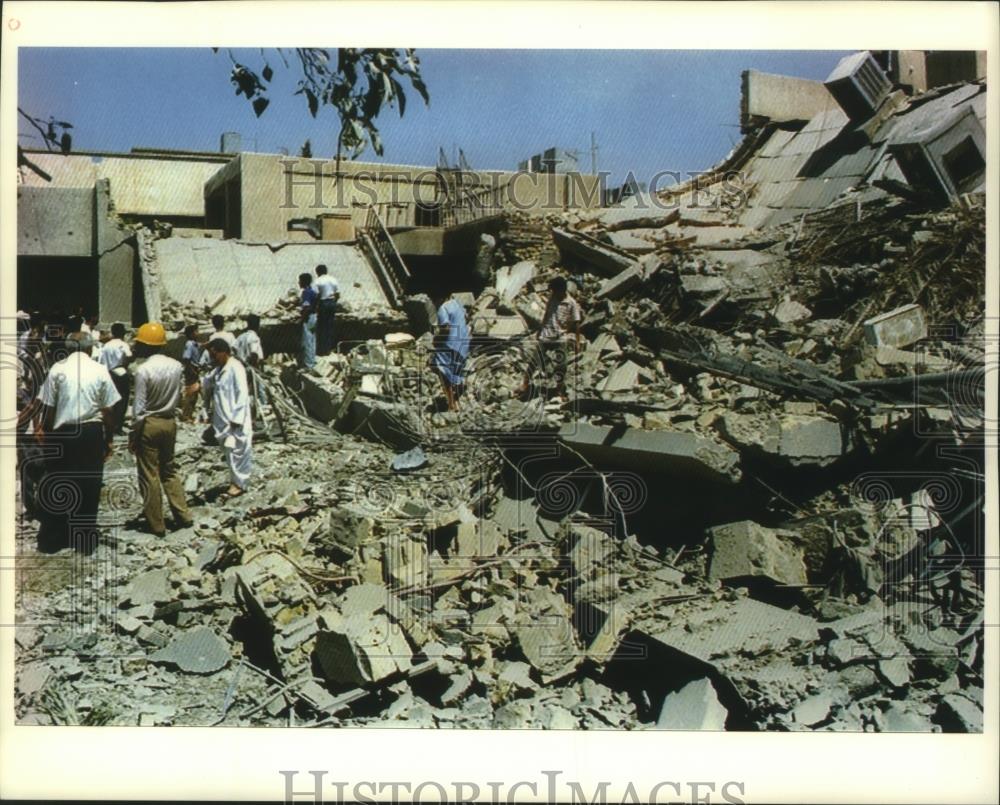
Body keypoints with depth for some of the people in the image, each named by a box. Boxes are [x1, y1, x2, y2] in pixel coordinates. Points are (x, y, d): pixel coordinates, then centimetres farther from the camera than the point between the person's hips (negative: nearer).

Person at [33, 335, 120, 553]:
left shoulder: (57, 370, -3)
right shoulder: (100, 370, -1)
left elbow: (48, 408, -2)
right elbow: (108, 411, 0)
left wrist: (44, 432, 12)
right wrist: (108, 440, 9)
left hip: (63, 433, 0)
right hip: (93, 432, 0)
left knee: (57, 487, 12)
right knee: (90, 487, 9)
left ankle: (52, 539, 20)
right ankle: (85, 540, 16)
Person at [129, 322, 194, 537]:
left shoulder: (143, 370, -18)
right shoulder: (176, 366, -2)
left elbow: (139, 408, -15)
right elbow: (179, 398, 5)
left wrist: (133, 435, -7)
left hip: (149, 424, -5)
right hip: (170, 422, 6)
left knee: (149, 475, 6)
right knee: (169, 470, 19)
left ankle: (156, 525, 12)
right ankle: (183, 516, 17)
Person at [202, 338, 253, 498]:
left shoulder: (235, 368, -15)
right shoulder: (218, 369, 10)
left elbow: (242, 394, -19)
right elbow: (207, 388, 18)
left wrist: (236, 419, -21)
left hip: (234, 420, -8)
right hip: (223, 419, 9)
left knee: (237, 450, 0)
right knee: (229, 450, 15)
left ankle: (239, 483, 9)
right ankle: (236, 480, 25)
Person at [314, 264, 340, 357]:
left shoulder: (318, 281, -9)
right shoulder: (333, 280, 8)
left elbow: (317, 295, -15)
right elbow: (338, 295, 7)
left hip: (323, 303, -5)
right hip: (332, 303, 5)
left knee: (321, 327, 4)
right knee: (330, 326, 11)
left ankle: (321, 349, 6)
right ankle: (328, 349, 15)